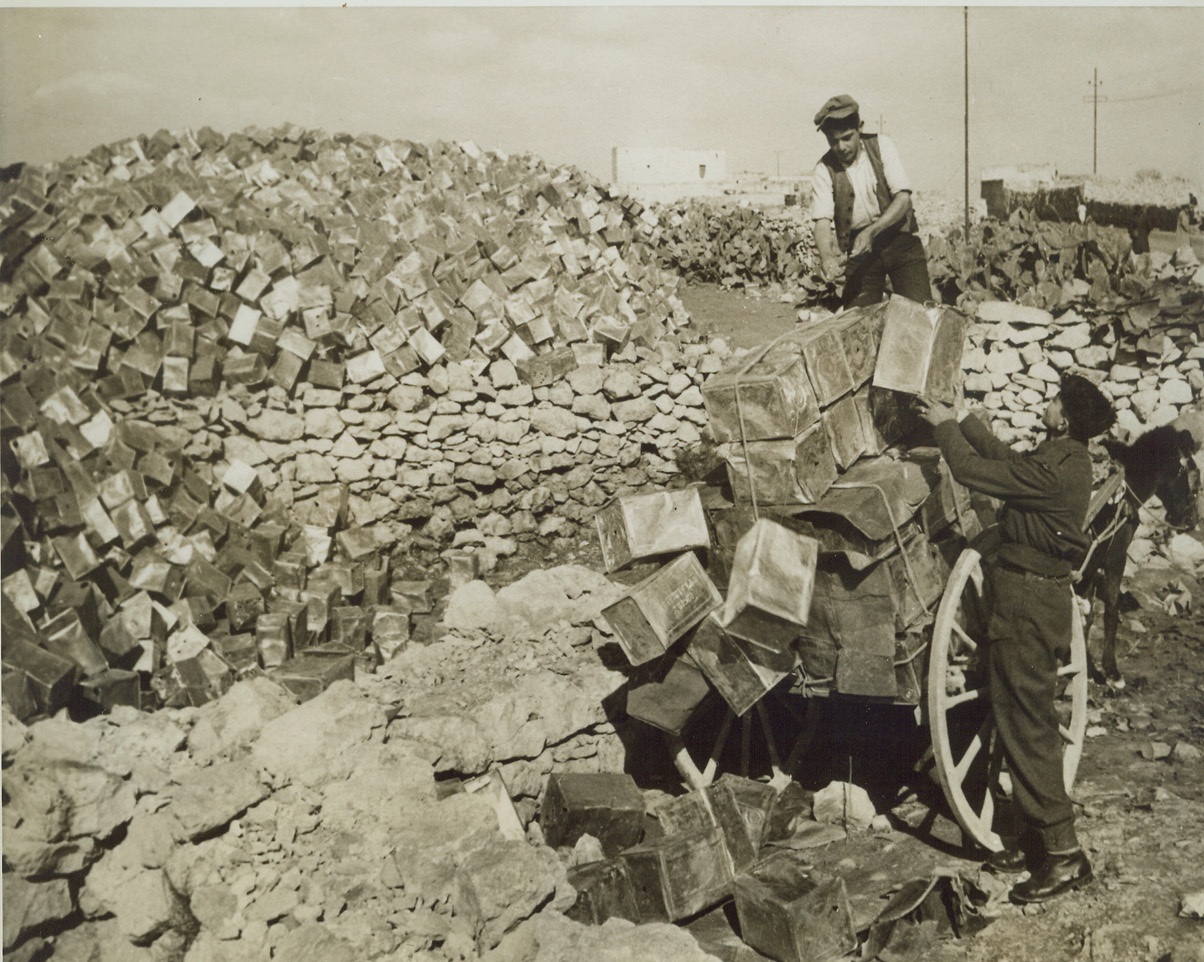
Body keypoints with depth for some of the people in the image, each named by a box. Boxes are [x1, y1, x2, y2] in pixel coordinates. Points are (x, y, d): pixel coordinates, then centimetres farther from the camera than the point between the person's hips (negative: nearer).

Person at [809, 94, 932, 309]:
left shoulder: (881, 146, -6)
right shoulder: (824, 170, -6)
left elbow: (903, 198, -13)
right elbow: (822, 221, -15)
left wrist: (871, 232, -28)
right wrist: (827, 257, -36)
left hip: (900, 241, 0)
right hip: (858, 250, 0)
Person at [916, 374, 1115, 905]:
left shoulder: (1053, 470, -22)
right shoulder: (1065, 460, 9)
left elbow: (974, 471, -17)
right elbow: (1006, 459, 24)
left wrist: (944, 426, -2)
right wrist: (964, 419, 23)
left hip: (1028, 598, -10)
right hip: (1042, 594, 10)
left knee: (1024, 721, -7)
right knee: (1029, 716, 16)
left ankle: (1063, 851, -4)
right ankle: (1027, 828, 27)